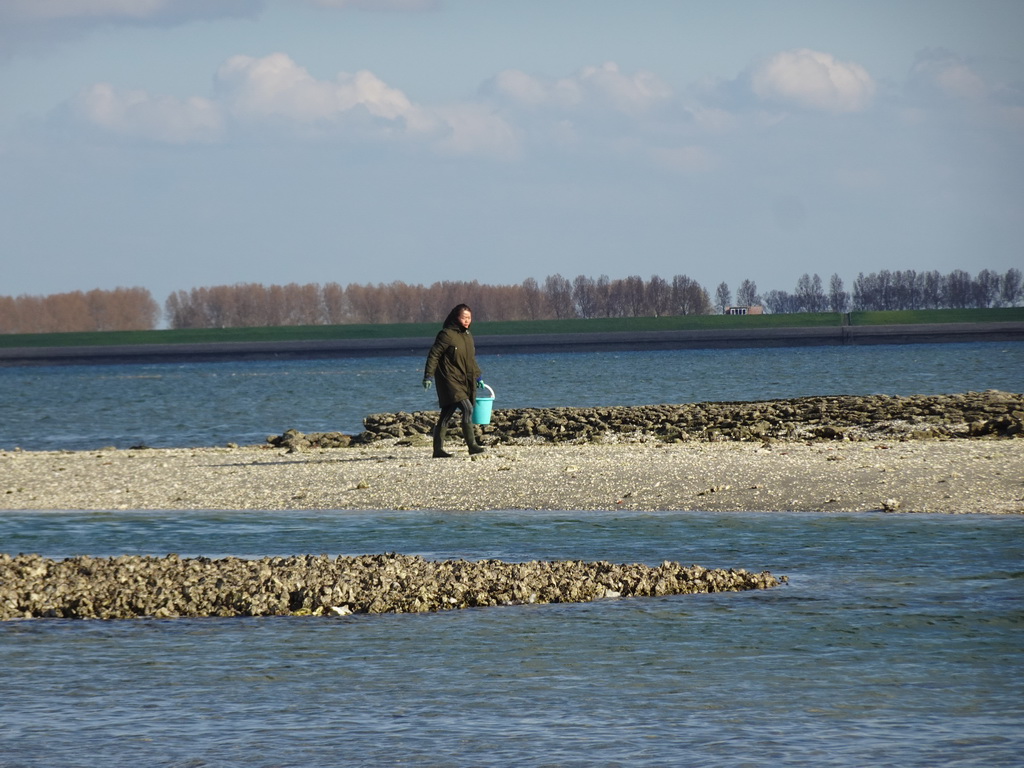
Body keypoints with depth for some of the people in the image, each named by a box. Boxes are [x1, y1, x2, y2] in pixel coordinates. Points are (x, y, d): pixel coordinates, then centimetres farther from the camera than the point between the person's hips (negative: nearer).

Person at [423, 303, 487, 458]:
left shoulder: (467, 336, 15)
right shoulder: (447, 334, -10)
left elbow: (471, 359, 26)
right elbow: (434, 355, -11)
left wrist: (477, 376, 22)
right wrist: (428, 376, -15)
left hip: (464, 381, 8)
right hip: (450, 380, -8)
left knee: (446, 415, 9)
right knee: (467, 409, -18)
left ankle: (438, 449, 11)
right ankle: (472, 446, -19)